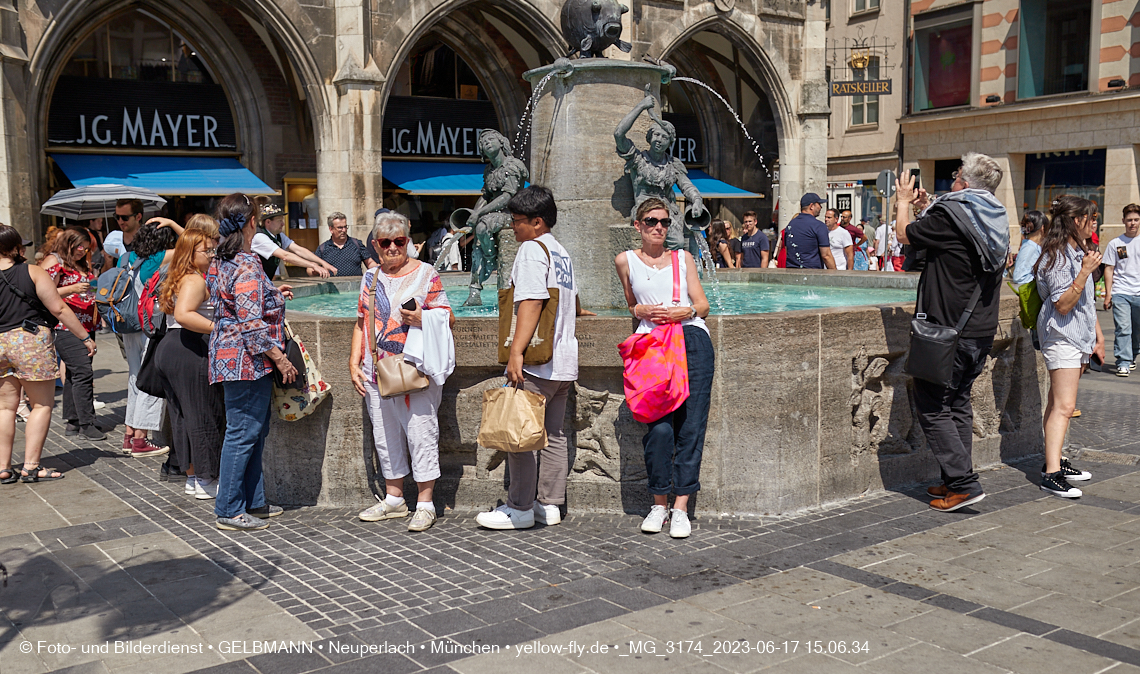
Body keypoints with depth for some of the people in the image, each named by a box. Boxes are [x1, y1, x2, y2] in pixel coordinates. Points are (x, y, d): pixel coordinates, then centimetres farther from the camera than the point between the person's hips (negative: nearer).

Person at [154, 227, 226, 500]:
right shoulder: (195, 280, -13)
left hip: (168, 349, 10)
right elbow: (183, 315, -27)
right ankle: (205, 482, 5)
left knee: (182, 415, 14)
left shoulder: (178, 279, 19)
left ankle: (192, 477, 22)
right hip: (191, 354, -10)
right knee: (205, 415, -2)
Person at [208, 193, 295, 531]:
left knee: (255, 430, 17)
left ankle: (252, 501, 25)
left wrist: (271, 296, 23)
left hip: (228, 356, 10)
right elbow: (251, 324, -22)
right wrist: (280, 359, -17)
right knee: (243, 433, -3)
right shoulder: (247, 266, -19)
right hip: (246, 360, -10)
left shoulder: (219, 262, 12)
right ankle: (230, 511, 5)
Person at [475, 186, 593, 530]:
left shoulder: (531, 249, -8)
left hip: (535, 363, -9)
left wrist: (516, 352, -25)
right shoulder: (562, 252, 18)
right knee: (553, 433, 11)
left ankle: (520, 508, 0)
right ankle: (550, 505, 16)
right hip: (564, 362, 9)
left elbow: (530, 304, -20)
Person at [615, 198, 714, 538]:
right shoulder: (626, 260, 16)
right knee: (659, 426, -12)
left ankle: (680, 507, -2)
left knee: (691, 425, -6)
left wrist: (685, 311, -6)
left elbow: (703, 304, 16)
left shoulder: (684, 257, 19)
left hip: (692, 339, 1)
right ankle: (659, 503, 3)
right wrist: (643, 310, 5)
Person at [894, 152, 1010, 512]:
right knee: (958, 403, 16)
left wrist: (904, 201, 18)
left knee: (933, 407, -1)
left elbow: (904, 234, 0)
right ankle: (956, 479, 21)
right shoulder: (997, 219, 8)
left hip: (949, 331, -8)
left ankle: (964, 483, -5)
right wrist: (926, 206, 31)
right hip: (982, 331, 8)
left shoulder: (947, 214, -16)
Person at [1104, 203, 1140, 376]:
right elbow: (1109, 269, 3)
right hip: (1120, 293, -2)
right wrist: (1108, 294, -1)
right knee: (1123, 329, -10)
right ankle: (1123, 363, -8)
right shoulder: (1115, 244, 3)